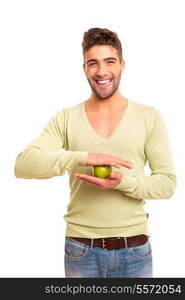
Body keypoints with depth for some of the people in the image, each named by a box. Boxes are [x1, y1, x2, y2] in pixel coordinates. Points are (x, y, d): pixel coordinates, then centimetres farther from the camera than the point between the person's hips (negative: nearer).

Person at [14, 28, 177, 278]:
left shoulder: (150, 117, -2)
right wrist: (83, 157, -24)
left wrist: (123, 181, -21)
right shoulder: (66, 118, 0)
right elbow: (22, 165, -11)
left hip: (134, 249, 1)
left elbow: (168, 184, -2)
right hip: (81, 250, 0)